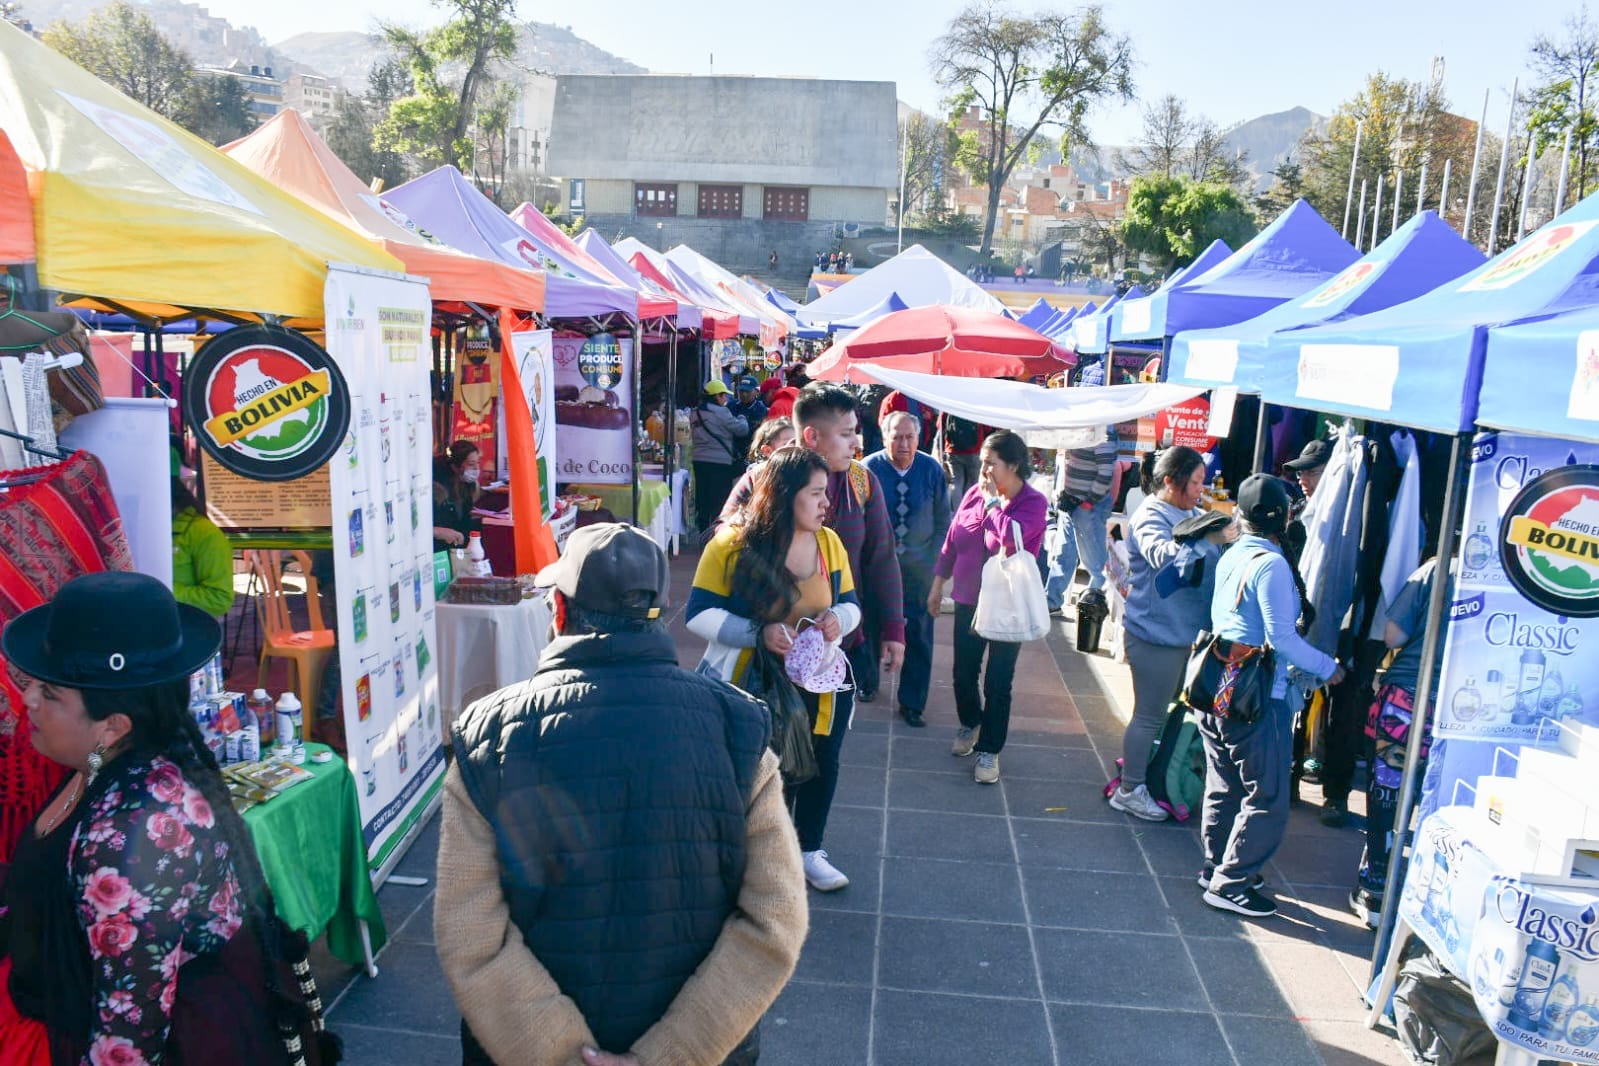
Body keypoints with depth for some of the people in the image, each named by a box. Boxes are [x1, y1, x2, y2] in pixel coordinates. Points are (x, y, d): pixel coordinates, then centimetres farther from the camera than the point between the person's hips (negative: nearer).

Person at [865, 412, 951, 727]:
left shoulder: (932, 469, -5)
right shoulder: (869, 468, -10)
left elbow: (943, 519, 4)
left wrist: (933, 557, -2)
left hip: (918, 565, 1)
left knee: (919, 633, 2)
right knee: (871, 625, 14)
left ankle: (911, 703, 14)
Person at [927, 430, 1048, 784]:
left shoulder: (1033, 502, -13)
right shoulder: (975, 492, -2)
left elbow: (1010, 536, -33)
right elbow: (951, 541, 8)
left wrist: (993, 500, -19)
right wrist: (937, 585, 13)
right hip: (968, 599, 4)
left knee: (998, 682, 2)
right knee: (963, 672, 15)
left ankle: (989, 749, 16)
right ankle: (969, 723, 42)